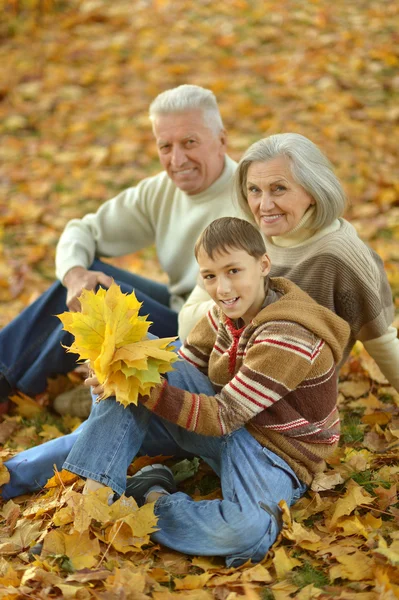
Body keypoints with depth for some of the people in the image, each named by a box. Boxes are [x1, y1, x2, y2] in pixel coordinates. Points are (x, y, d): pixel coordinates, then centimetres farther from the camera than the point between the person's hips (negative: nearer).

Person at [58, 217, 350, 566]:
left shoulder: (288, 340, -27)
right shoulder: (229, 312, -4)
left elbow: (222, 418, -27)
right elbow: (183, 365, 5)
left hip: (273, 453, -7)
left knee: (246, 531, -40)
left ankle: (151, 495, -13)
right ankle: (97, 490, -17)